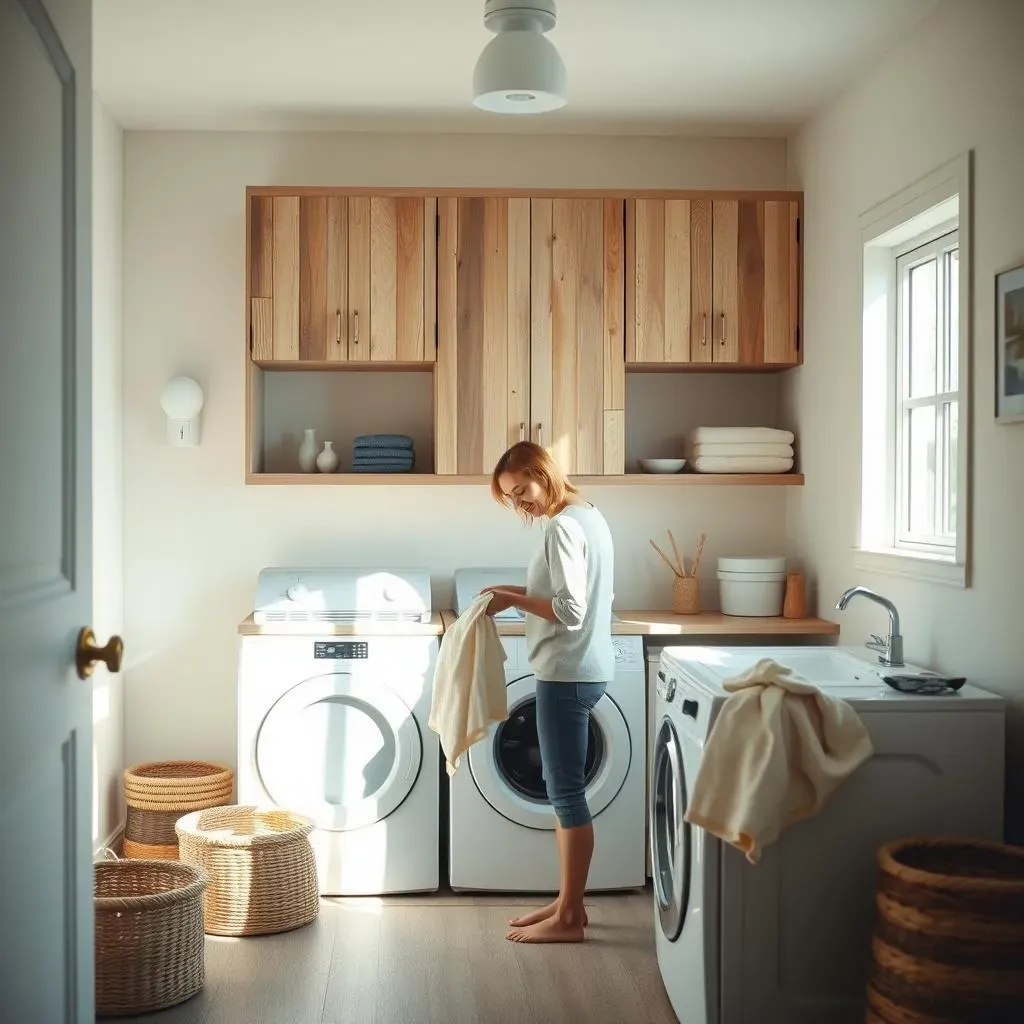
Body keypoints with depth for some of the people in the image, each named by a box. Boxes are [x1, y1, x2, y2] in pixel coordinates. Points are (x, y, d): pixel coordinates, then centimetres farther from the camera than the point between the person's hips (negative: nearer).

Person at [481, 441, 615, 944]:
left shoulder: (562, 527, -17)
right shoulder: (590, 517, 13)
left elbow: (570, 613, -22)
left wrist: (514, 600, -11)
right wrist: (521, 592, 10)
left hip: (568, 672, -10)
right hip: (580, 669, 10)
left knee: (566, 791, -3)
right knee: (563, 789, 15)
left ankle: (568, 917, 5)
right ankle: (568, 902, 23)